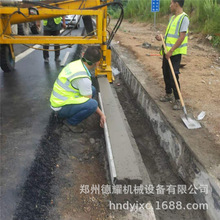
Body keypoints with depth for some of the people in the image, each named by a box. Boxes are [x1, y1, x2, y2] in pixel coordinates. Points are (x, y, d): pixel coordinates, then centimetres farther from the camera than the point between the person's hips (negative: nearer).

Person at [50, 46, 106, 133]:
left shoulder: (77, 63, 2)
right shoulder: (83, 77, -25)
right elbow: (89, 100, -15)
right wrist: (101, 114, -3)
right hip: (61, 106, -10)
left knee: (92, 89, 10)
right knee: (92, 104, -27)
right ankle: (71, 122, -4)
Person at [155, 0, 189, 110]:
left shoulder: (184, 18, -13)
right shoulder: (173, 17, 16)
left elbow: (181, 37, -19)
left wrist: (171, 51, -23)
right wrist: (162, 38, 9)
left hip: (175, 52, -9)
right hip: (167, 51, 9)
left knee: (173, 76, -9)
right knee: (166, 74, 14)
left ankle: (178, 100, 2)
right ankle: (168, 95, 30)